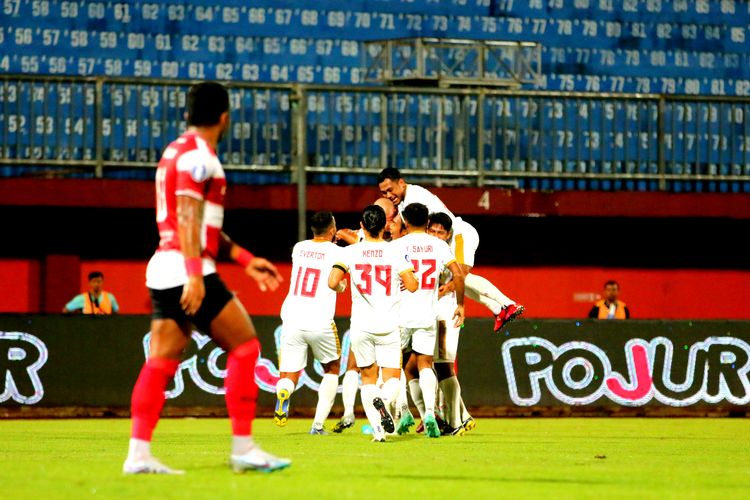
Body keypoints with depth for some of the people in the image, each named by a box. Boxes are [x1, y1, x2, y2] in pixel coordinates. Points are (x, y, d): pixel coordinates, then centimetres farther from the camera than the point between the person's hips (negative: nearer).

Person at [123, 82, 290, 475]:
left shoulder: (176, 152, 22)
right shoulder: (198, 156, -9)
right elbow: (187, 217, -19)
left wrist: (245, 260, 27)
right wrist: (194, 275, -26)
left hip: (162, 272, 9)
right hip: (187, 269, -9)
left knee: (161, 361, 4)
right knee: (245, 346, -4)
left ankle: (138, 453, -4)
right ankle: (243, 448, -6)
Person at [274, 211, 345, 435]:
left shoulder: (299, 248, 10)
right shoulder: (336, 253, -2)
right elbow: (340, 287, 10)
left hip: (292, 319, 3)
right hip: (320, 322, -2)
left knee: (289, 376, 5)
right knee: (332, 369, 21)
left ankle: (283, 394, -33)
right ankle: (318, 424, 11)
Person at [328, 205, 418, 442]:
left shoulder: (350, 252, -2)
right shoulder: (396, 252, -3)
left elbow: (332, 282, -10)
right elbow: (412, 286, -7)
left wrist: (339, 288, 13)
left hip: (361, 325, 1)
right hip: (389, 325, -1)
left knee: (368, 378, 13)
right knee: (392, 379, 5)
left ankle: (378, 429, -4)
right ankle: (383, 399, -31)